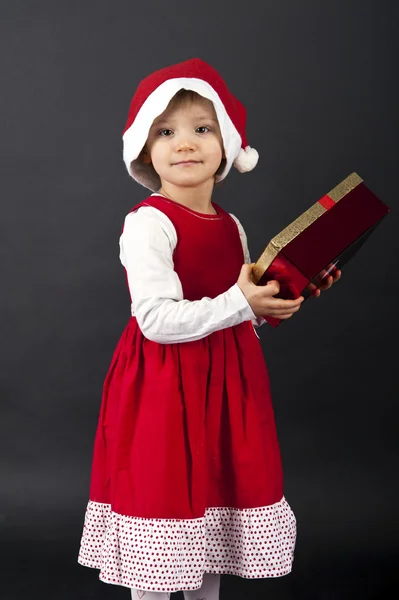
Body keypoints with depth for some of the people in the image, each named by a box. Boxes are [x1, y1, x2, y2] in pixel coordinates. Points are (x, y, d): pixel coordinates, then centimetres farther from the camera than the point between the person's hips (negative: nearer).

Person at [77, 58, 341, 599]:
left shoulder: (231, 226, 8)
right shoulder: (147, 224, -15)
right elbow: (157, 321, -23)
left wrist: (279, 301, 2)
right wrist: (241, 304, -21)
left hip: (227, 381, 7)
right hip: (165, 388, -7)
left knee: (216, 507, 16)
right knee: (161, 491, 3)